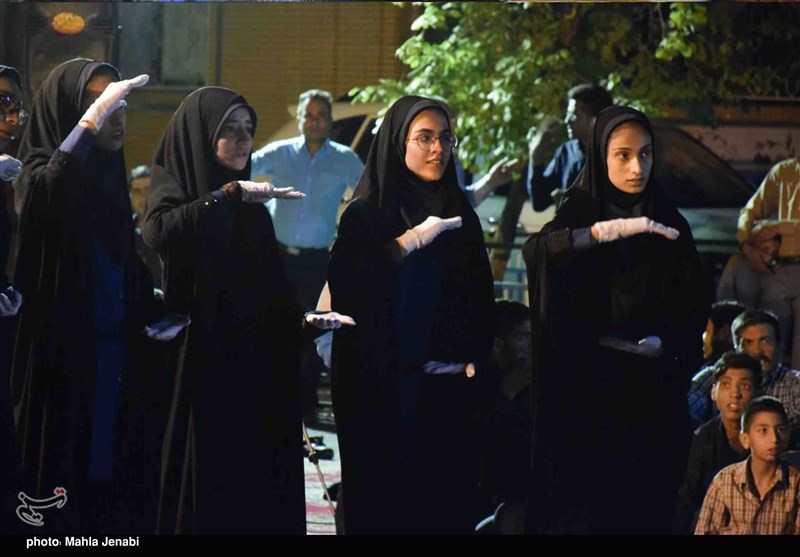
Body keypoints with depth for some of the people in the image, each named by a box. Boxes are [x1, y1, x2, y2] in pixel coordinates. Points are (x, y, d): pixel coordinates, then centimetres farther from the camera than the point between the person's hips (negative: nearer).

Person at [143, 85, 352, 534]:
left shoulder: (252, 208, 16)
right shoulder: (174, 189, -4)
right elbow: (159, 232, -29)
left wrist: (305, 320, 3)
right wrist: (229, 194, -30)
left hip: (261, 378, 6)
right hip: (205, 374, -6)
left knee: (263, 498, 3)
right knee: (210, 501, -5)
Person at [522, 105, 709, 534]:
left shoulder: (671, 226, 6)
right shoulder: (578, 215, 0)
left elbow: (693, 311, 5)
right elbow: (535, 250, -21)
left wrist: (663, 343, -16)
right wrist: (610, 230, -32)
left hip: (650, 401, 2)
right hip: (584, 392, -2)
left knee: (642, 510, 3)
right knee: (580, 506, -2)